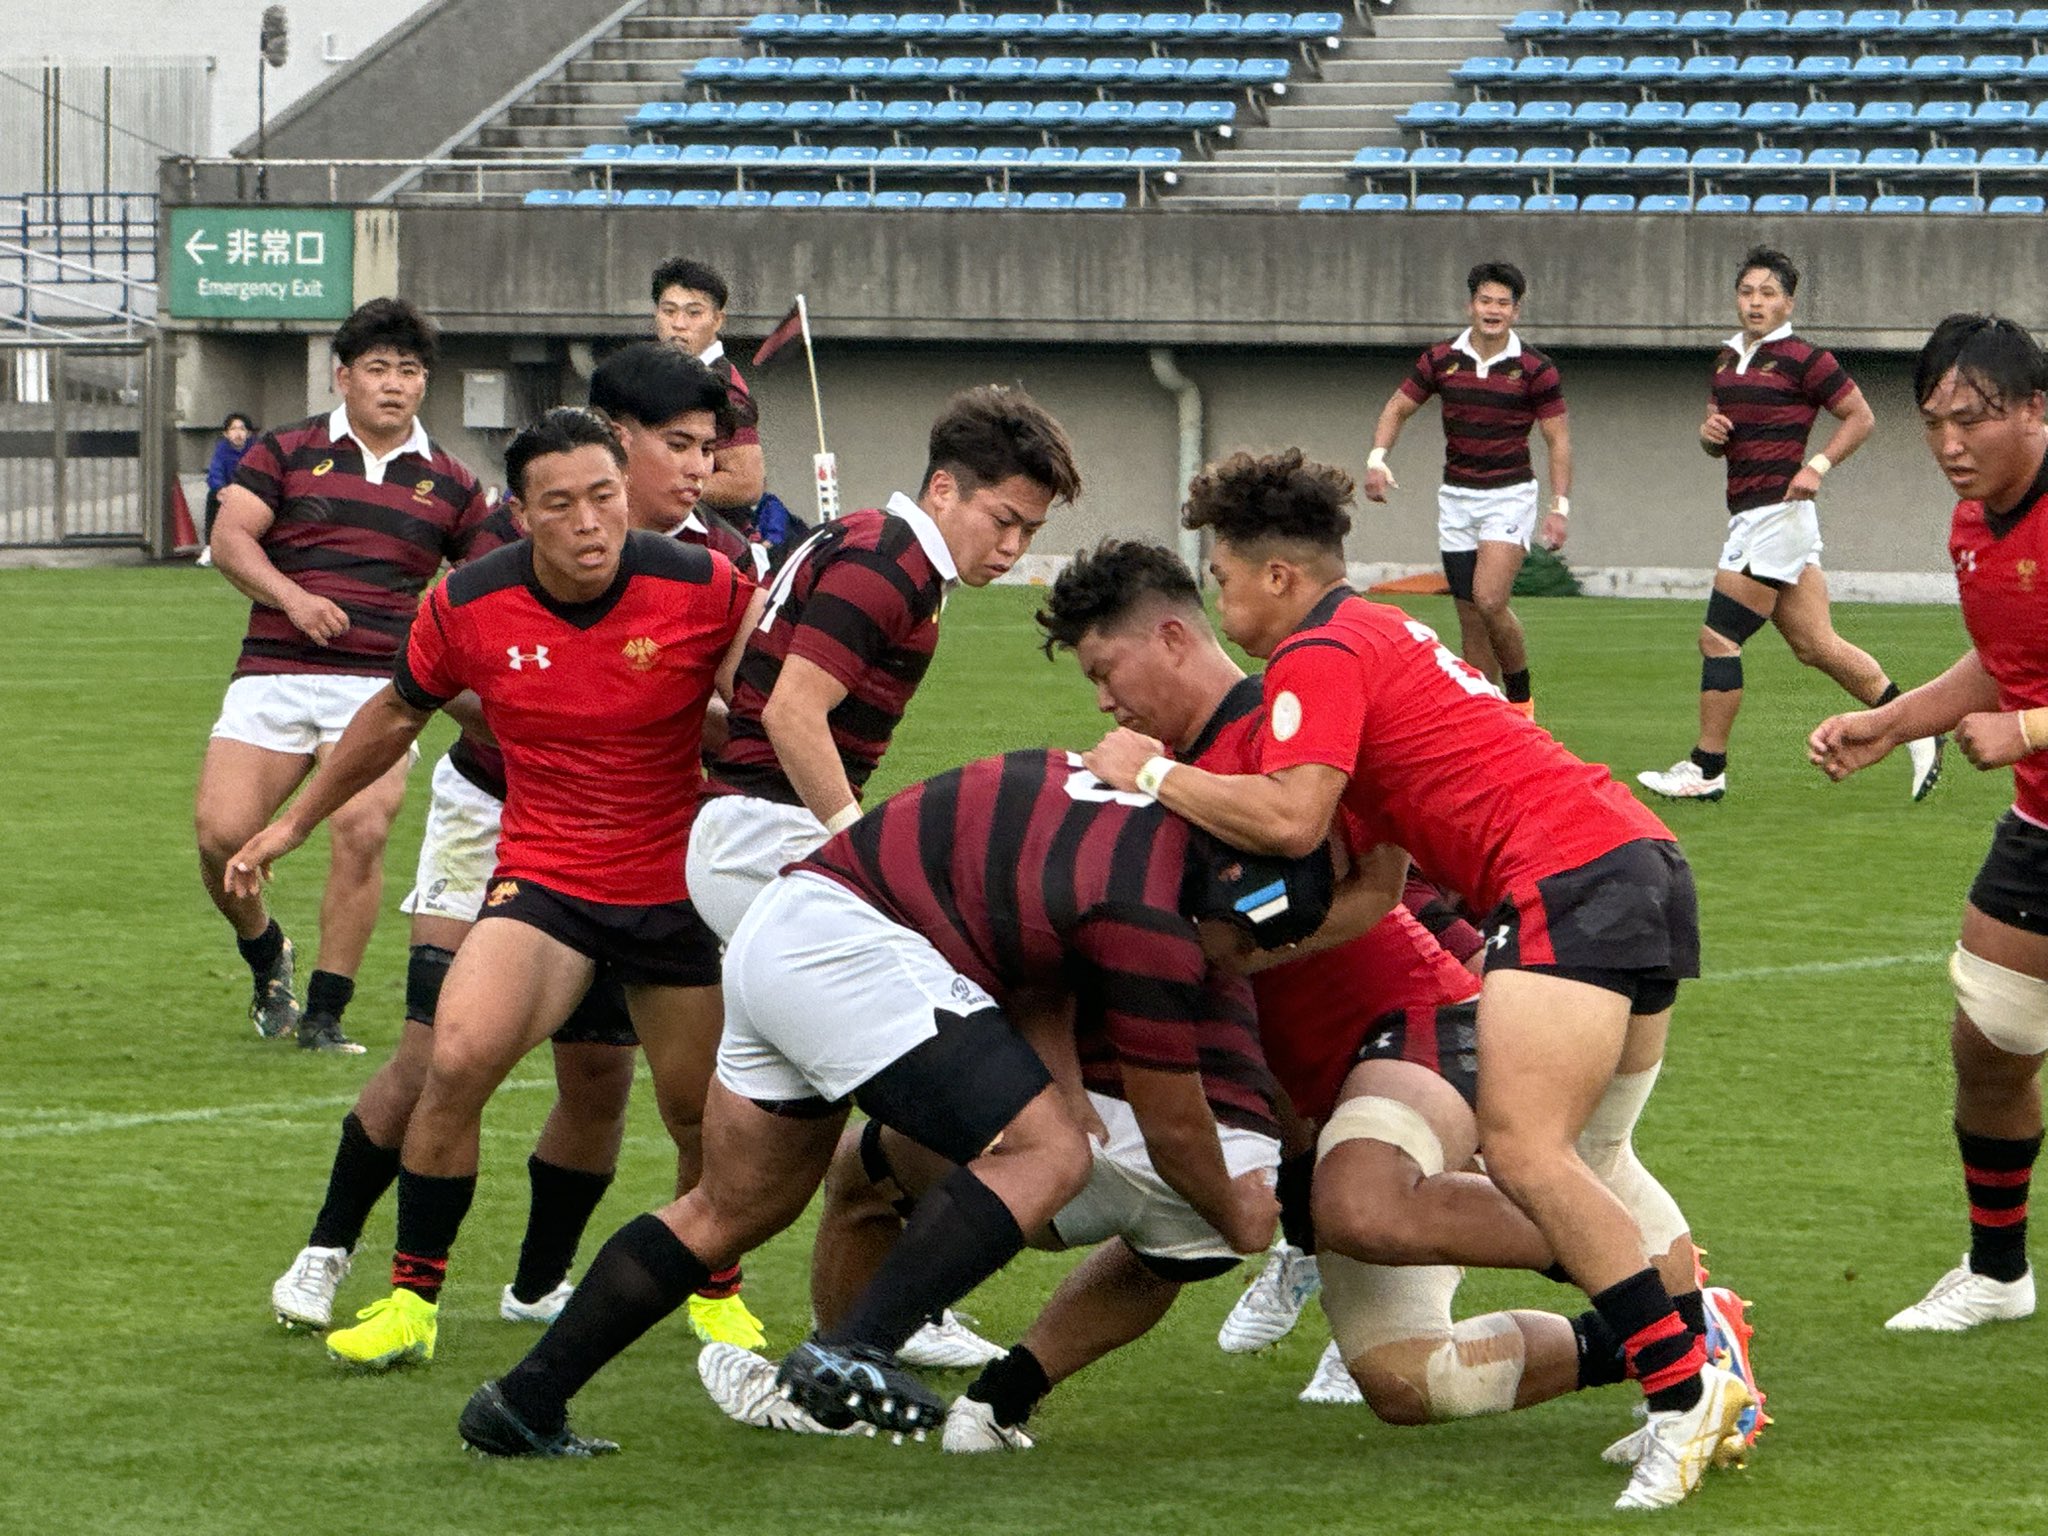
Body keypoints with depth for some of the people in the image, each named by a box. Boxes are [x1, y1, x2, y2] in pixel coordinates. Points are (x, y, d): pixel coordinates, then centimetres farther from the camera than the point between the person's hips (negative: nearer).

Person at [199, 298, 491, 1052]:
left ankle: (325, 1013, -5)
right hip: (273, 674, 0)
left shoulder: (450, 485, 13)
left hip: (381, 680, 0)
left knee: (361, 832, -18)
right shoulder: (286, 453, 8)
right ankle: (265, 953, 18)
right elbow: (229, 538, -1)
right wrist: (291, 597, -17)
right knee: (222, 831, -13)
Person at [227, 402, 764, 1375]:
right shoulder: (467, 605, -9)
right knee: (457, 1059, -21)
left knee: (701, 1110, 7)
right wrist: (294, 822, 20)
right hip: (542, 881, 0)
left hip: (676, 887, 0)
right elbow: (399, 711, 11)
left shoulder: (702, 587, -15)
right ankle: (414, 1295, -6)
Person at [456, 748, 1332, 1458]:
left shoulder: (1154, 801, 10)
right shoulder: (1152, 918, -15)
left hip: (771, 940, 10)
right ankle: (850, 1355, -23)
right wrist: (1238, 1217, 16)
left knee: (730, 1213, 21)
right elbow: (1176, 1128, -3)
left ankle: (523, 1405, 25)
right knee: (1047, 1156, -15)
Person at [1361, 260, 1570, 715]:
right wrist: (1377, 457, -8)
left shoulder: (1535, 370, -7)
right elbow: (1398, 409, 10)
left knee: (1489, 600, -21)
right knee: (1469, 614, 3)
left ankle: (1520, 699, -3)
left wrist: (1560, 507, -12)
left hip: (1510, 495, -4)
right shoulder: (1441, 361, 1)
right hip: (1456, 498, 4)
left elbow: (1558, 439, -4)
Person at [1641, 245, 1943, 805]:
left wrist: (1816, 467, -14)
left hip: (1775, 510, -9)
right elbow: (1718, 443, 24)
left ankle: (1706, 768, 0)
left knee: (1719, 638, -7)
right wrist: (1709, 433, 1)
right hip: (1749, 515, 9)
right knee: (1815, 644, 9)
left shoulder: (1804, 359, -8)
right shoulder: (1727, 360, 16)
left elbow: (1860, 417, -3)